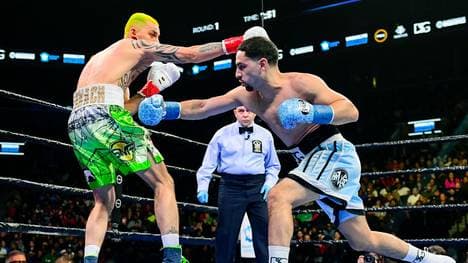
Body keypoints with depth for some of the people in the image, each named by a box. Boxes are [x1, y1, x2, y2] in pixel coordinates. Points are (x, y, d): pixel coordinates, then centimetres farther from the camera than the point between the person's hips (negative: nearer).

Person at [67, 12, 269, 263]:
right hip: (104, 115, -8)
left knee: (104, 201, 20)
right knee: (163, 183, -2)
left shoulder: (101, 58, 36)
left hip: (77, 125, 8)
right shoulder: (136, 46, 14)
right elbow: (189, 55, 9)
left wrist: (151, 89, 28)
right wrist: (237, 42, 13)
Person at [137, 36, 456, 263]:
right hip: (316, 160, 8)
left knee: (278, 197, -28)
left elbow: (351, 111, -19)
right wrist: (167, 109, -10)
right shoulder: (246, 95, 4)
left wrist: (313, 113, -34)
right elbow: (202, 107, 4)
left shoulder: (301, 83, -15)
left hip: (335, 154, -8)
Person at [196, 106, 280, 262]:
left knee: (264, 232, 2)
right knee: (226, 233, 1)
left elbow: (273, 165, 18)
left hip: (257, 187, 2)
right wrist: (202, 187, -7)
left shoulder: (265, 135, 10)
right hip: (231, 186, -2)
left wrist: (270, 182, 0)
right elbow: (209, 164, 4)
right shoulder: (222, 134, 4)